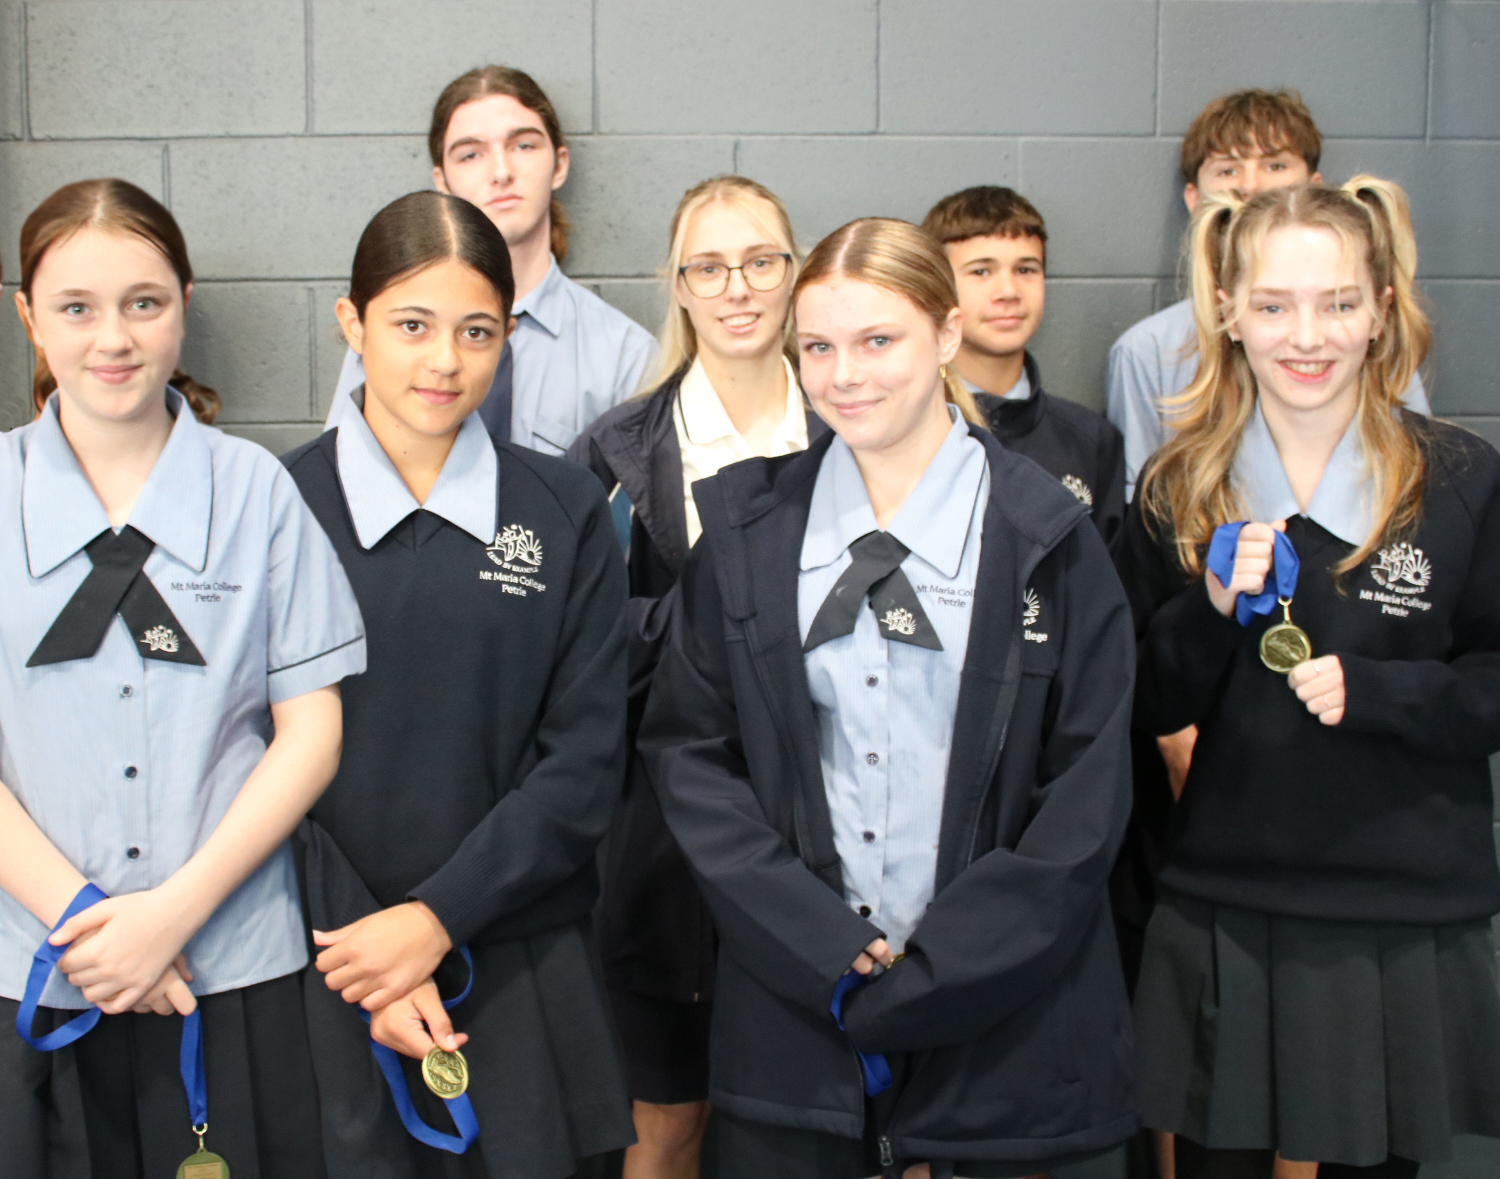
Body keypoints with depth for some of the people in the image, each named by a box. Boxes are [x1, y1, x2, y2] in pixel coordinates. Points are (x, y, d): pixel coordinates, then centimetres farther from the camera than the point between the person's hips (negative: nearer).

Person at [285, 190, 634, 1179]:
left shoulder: (566, 512, 1)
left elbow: (586, 760, -3)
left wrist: (437, 916, -12)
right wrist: (363, 950, -11)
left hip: (521, 971, 1)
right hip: (327, 974, -1)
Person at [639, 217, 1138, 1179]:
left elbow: (1089, 796, -5)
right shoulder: (747, 523, 3)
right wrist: (824, 948, -10)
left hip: (994, 1017, -1)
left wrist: (924, 977, -11)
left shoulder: (1047, 538, -3)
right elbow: (688, 749, 1)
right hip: (789, 1001, 2)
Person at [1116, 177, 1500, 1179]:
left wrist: (1371, 689, -16)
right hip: (1224, 915, 1)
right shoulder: (1179, 492, 1)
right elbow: (1150, 705, 3)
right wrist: (1213, 607, -14)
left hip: (1405, 921, -1)